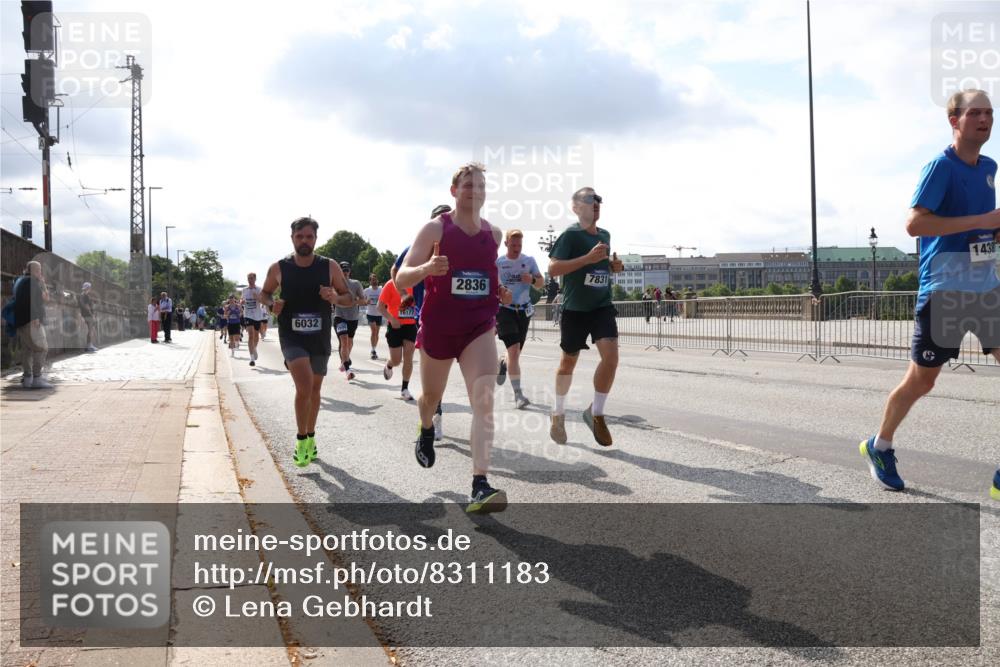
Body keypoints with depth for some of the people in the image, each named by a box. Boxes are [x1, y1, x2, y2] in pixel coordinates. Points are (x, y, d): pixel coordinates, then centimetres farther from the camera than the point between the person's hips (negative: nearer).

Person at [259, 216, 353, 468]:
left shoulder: (330, 267, -3)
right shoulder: (278, 268, -4)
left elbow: (348, 297, 4)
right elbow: (264, 293, 12)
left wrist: (335, 298, -18)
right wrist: (271, 304, -11)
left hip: (320, 338, 2)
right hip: (291, 337, -2)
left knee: (314, 389, 15)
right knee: (304, 386, -20)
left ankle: (310, 437, 35)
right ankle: (301, 439, -3)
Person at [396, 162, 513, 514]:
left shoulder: (494, 233, 6)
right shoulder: (435, 228, -7)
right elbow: (402, 278, -11)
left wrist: (500, 291, 6)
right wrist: (426, 268, -32)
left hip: (480, 327, 2)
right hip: (438, 326, -1)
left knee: (484, 399, -18)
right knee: (431, 396, 19)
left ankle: (480, 487, -24)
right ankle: (426, 431, 57)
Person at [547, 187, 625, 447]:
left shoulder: (605, 235, 10)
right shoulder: (570, 234, -10)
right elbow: (553, 268, -19)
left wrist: (614, 266, 4)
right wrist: (588, 258, -26)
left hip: (602, 306, 4)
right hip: (575, 308, -4)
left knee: (611, 356, -14)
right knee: (569, 360, 9)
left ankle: (596, 413, 3)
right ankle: (558, 414, 30)